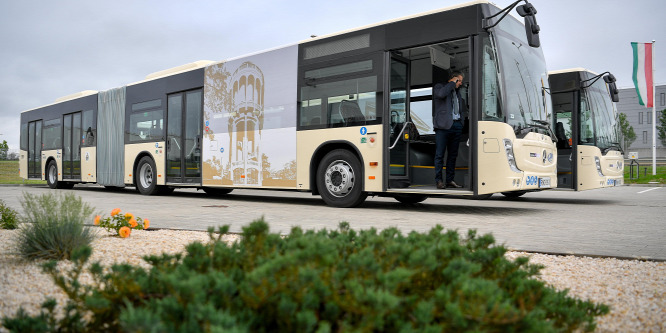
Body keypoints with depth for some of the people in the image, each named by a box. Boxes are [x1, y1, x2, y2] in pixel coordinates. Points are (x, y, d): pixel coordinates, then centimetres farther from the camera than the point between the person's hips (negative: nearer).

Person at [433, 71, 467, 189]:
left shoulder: (457, 91, 24)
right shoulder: (439, 87, 4)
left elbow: (462, 107, 31)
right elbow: (441, 94, -20)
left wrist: (462, 119, 15)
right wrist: (452, 83, -7)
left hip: (457, 125, 7)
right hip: (444, 125, -7)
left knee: (453, 154, 7)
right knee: (440, 154, -4)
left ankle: (450, 180, 12)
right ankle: (438, 180, 1)